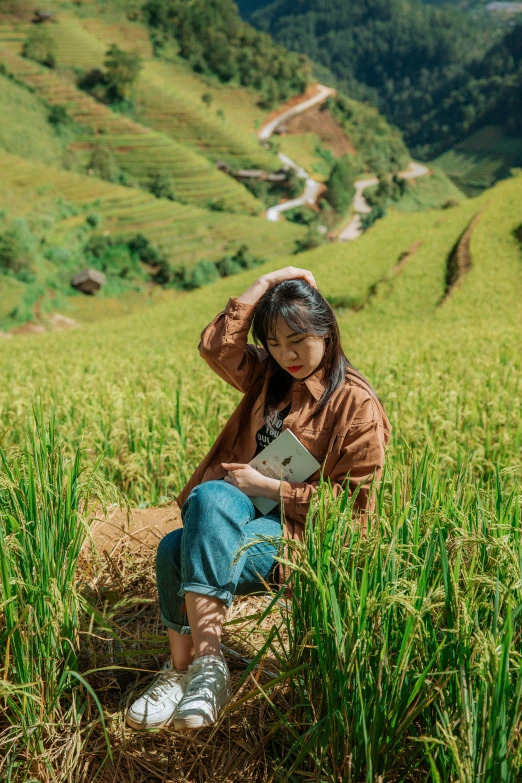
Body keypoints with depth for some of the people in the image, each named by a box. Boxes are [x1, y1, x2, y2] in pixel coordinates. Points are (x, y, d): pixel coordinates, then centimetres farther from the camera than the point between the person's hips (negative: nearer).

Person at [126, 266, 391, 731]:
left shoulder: (356, 404, -5)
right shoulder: (268, 376, 13)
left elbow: (353, 502, -7)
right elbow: (216, 346, -3)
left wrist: (268, 486, -13)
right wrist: (268, 282, -1)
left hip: (298, 532, -6)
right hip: (239, 510, 6)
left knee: (185, 543, -31)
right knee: (174, 548, -28)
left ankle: (199, 665, -26)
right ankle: (187, 671, -19)